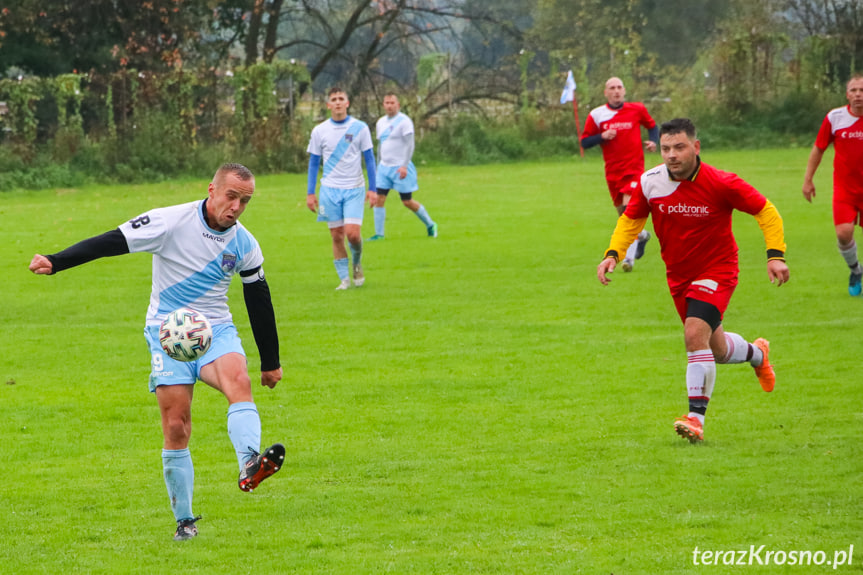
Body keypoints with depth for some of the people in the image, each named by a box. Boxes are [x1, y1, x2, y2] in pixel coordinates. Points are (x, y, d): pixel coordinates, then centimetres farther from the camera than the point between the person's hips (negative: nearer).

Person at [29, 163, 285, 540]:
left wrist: (271, 362, 21)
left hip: (216, 329, 2)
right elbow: (112, 242, -14)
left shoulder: (244, 244, 2)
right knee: (176, 428, -8)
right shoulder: (170, 222, -11)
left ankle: (250, 466, -53)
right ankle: (184, 520, 6)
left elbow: (259, 301, 15)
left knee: (238, 381, -31)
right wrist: (55, 262, -25)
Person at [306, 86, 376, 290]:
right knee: (337, 236, 0)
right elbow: (313, 163, 9)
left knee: (352, 233, -13)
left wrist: (372, 188, 0)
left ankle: (357, 262, 17)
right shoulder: (319, 131, 3)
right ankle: (344, 279, 8)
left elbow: (369, 159, 5)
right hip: (329, 189, 1)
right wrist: (310, 193, 5)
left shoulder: (360, 128, 0)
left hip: (354, 189, -1)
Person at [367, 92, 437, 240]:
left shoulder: (404, 121, -9)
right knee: (379, 199, -6)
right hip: (384, 167, 6)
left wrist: (404, 166, -22)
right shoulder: (381, 122, 13)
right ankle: (379, 234, -2)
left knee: (407, 202, -1)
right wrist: (378, 165, 22)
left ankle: (430, 225, 20)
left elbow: (410, 145, -14)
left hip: (400, 168, -6)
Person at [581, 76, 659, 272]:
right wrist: (602, 136, -15)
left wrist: (653, 142, -2)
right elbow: (584, 142, 2)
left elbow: (652, 126, 18)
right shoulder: (597, 115, 1)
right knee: (622, 212, 11)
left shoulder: (637, 109, 1)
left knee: (629, 207, -20)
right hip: (613, 172, 3)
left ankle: (629, 257, -19)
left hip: (634, 167, -3)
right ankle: (642, 235, 44)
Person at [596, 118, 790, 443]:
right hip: (679, 276, 5)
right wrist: (613, 254, -9)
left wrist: (775, 255, -21)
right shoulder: (650, 183, -11)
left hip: (716, 271, -5)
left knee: (695, 334, -27)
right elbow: (630, 220, 7)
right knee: (717, 350, 17)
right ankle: (757, 353, 52)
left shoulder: (721, 184, -21)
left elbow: (766, 212, -10)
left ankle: (696, 417, -23)